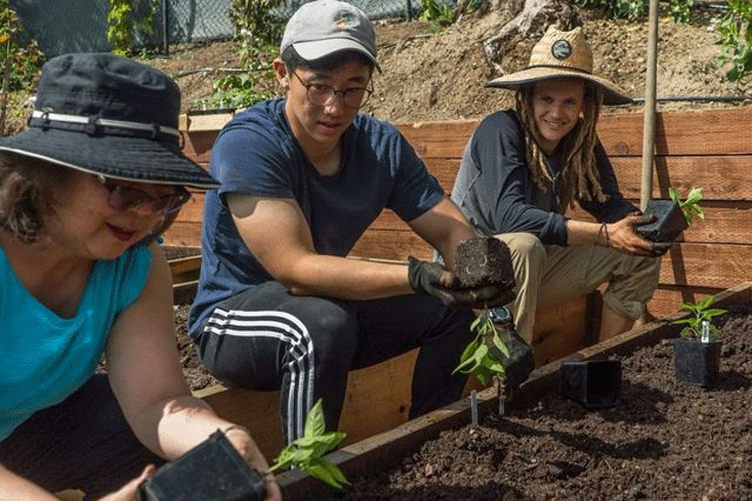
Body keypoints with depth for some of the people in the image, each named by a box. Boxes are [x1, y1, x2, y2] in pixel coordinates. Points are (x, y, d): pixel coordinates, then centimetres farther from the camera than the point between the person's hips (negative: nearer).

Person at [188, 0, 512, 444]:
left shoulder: (382, 145, -6)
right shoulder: (247, 143, -24)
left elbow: (453, 229, -4)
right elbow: (296, 268, -32)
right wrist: (415, 276, -42)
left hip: (333, 302, 6)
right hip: (234, 317, -6)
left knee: (458, 303, -5)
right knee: (322, 323, -37)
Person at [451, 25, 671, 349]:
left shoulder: (581, 142, -2)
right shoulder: (500, 130, -22)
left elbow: (610, 204, -4)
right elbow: (508, 214, -34)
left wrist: (647, 225, -29)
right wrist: (605, 235, -37)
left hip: (533, 271, 7)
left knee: (641, 255, 0)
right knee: (524, 246, -38)